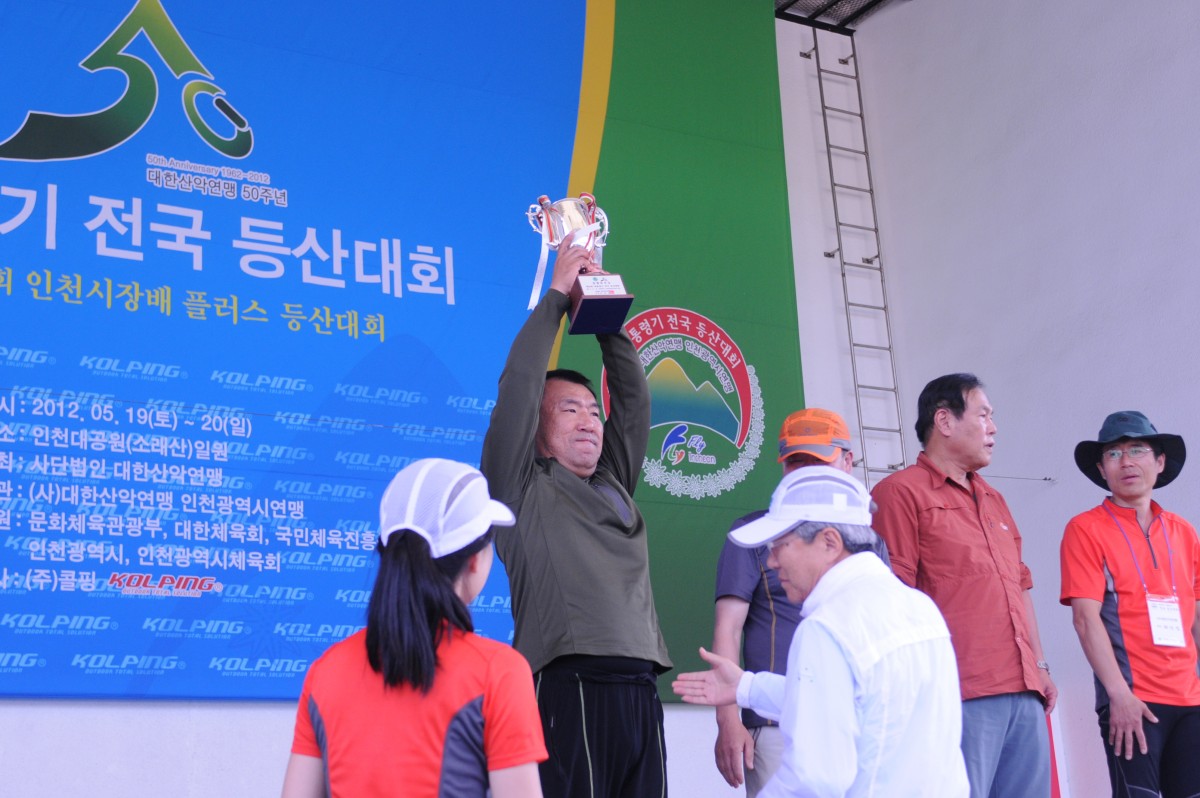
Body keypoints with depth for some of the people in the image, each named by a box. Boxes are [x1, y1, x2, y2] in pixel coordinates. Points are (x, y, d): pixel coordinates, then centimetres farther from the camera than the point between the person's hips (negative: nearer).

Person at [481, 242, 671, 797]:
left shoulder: (614, 484, 25)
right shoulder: (523, 487, 8)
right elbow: (518, 388, 1)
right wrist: (555, 297, 7)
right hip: (569, 687, -6)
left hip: (640, 693, 6)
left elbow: (633, 398, 23)